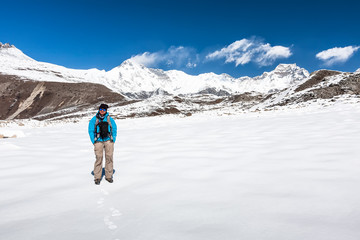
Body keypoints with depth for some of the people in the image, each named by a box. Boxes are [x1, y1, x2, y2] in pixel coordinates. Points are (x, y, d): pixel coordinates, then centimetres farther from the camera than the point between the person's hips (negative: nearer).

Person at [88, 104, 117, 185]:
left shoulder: (110, 119, 7)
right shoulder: (94, 120, 4)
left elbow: (114, 129, 12)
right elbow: (91, 131, 6)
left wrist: (113, 140, 4)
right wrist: (94, 141, -1)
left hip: (108, 141, 2)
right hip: (98, 141, -1)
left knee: (109, 158, 1)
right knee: (98, 158, -7)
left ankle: (109, 176, 13)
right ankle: (97, 177, 4)